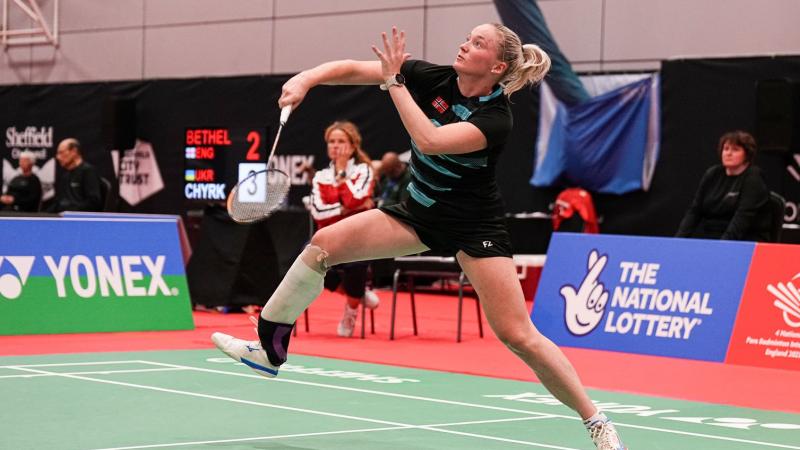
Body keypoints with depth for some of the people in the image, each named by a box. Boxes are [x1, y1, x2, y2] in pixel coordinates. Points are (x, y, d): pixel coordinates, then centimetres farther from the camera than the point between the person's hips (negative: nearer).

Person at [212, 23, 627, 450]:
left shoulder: (495, 118, -25)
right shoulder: (433, 78, -10)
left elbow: (429, 141, -39)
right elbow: (353, 69, -11)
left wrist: (394, 81, -33)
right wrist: (305, 79, -28)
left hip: (474, 227, -6)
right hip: (419, 212, 6)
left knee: (519, 336, -13)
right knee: (324, 244, -6)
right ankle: (270, 349, 8)